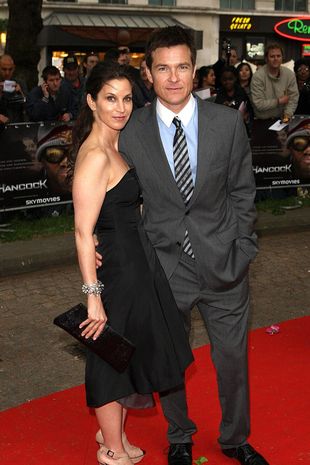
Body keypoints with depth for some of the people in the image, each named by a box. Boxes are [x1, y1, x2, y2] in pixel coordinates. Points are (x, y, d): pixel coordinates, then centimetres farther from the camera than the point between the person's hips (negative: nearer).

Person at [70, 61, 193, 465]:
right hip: (116, 267, -9)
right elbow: (83, 232, -23)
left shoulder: (115, 146, 7)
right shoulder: (94, 157, -22)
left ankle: (112, 430, 41)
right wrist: (93, 295, -23)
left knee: (131, 352, 21)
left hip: (136, 261, 9)